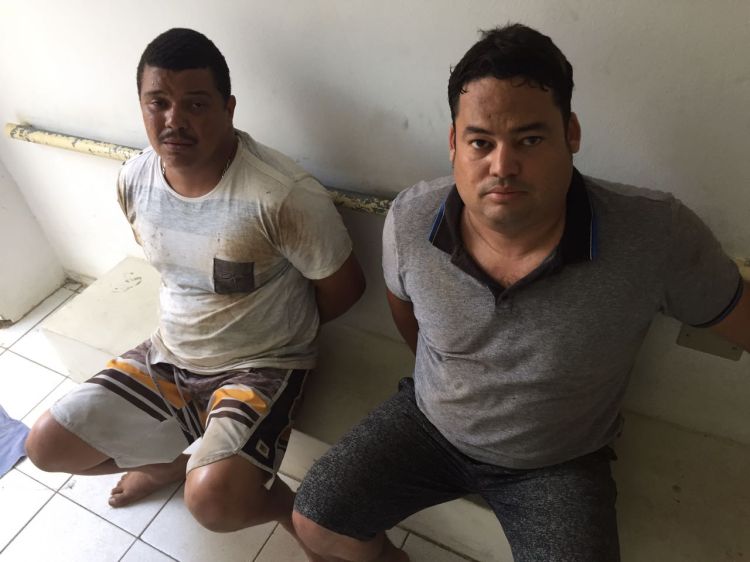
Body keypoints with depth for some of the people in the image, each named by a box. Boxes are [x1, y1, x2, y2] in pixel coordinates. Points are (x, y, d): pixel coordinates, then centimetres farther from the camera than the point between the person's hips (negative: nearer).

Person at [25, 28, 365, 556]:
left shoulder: (287, 195, -27)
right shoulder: (133, 180, -6)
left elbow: (345, 287, -14)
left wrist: (277, 332, 1)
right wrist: (191, 327, 14)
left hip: (261, 366, -6)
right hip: (166, 354, 7)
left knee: (214, 500, -28)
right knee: (47, 447, 8)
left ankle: (292, 504, 8)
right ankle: (170, 461, 35)